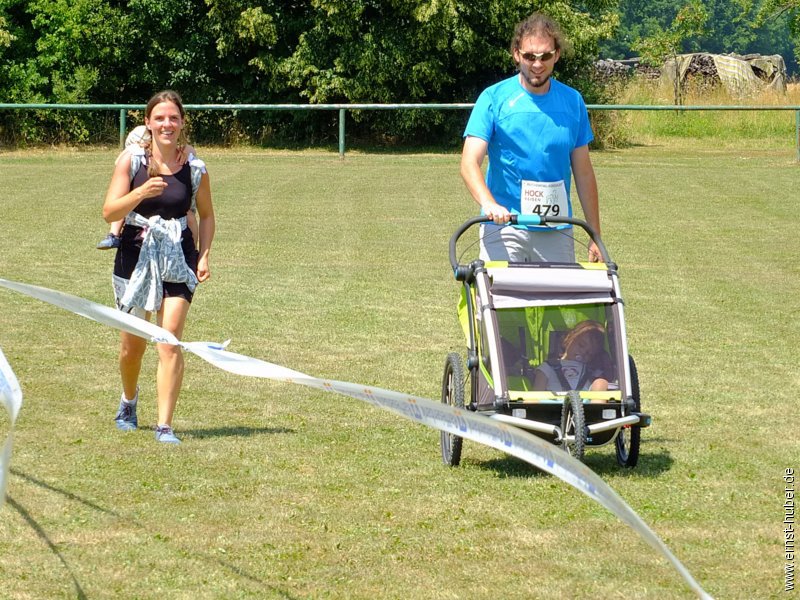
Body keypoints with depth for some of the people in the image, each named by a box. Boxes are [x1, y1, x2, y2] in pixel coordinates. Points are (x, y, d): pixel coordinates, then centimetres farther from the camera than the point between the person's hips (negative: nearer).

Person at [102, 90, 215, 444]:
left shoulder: (195, 169, -2)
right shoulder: (131, 161, -5)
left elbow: (206, 216, 12)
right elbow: (109, 212, -10)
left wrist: (204, 256, -1)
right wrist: (141, 193, -26)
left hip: (178, 259, -1)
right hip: (135, 256, 1)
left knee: (170, 343, -12)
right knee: (132, 344, 14)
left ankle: (164, 426, -9)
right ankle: (129, 400, 44)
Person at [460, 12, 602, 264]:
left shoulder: (572, 102, 8)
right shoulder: (494, 99, -3)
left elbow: (583, 172, 12)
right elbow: (469, 163, -12)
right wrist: (489, 203, -31)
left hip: (556, 232, 3)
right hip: (503, 226, -3)